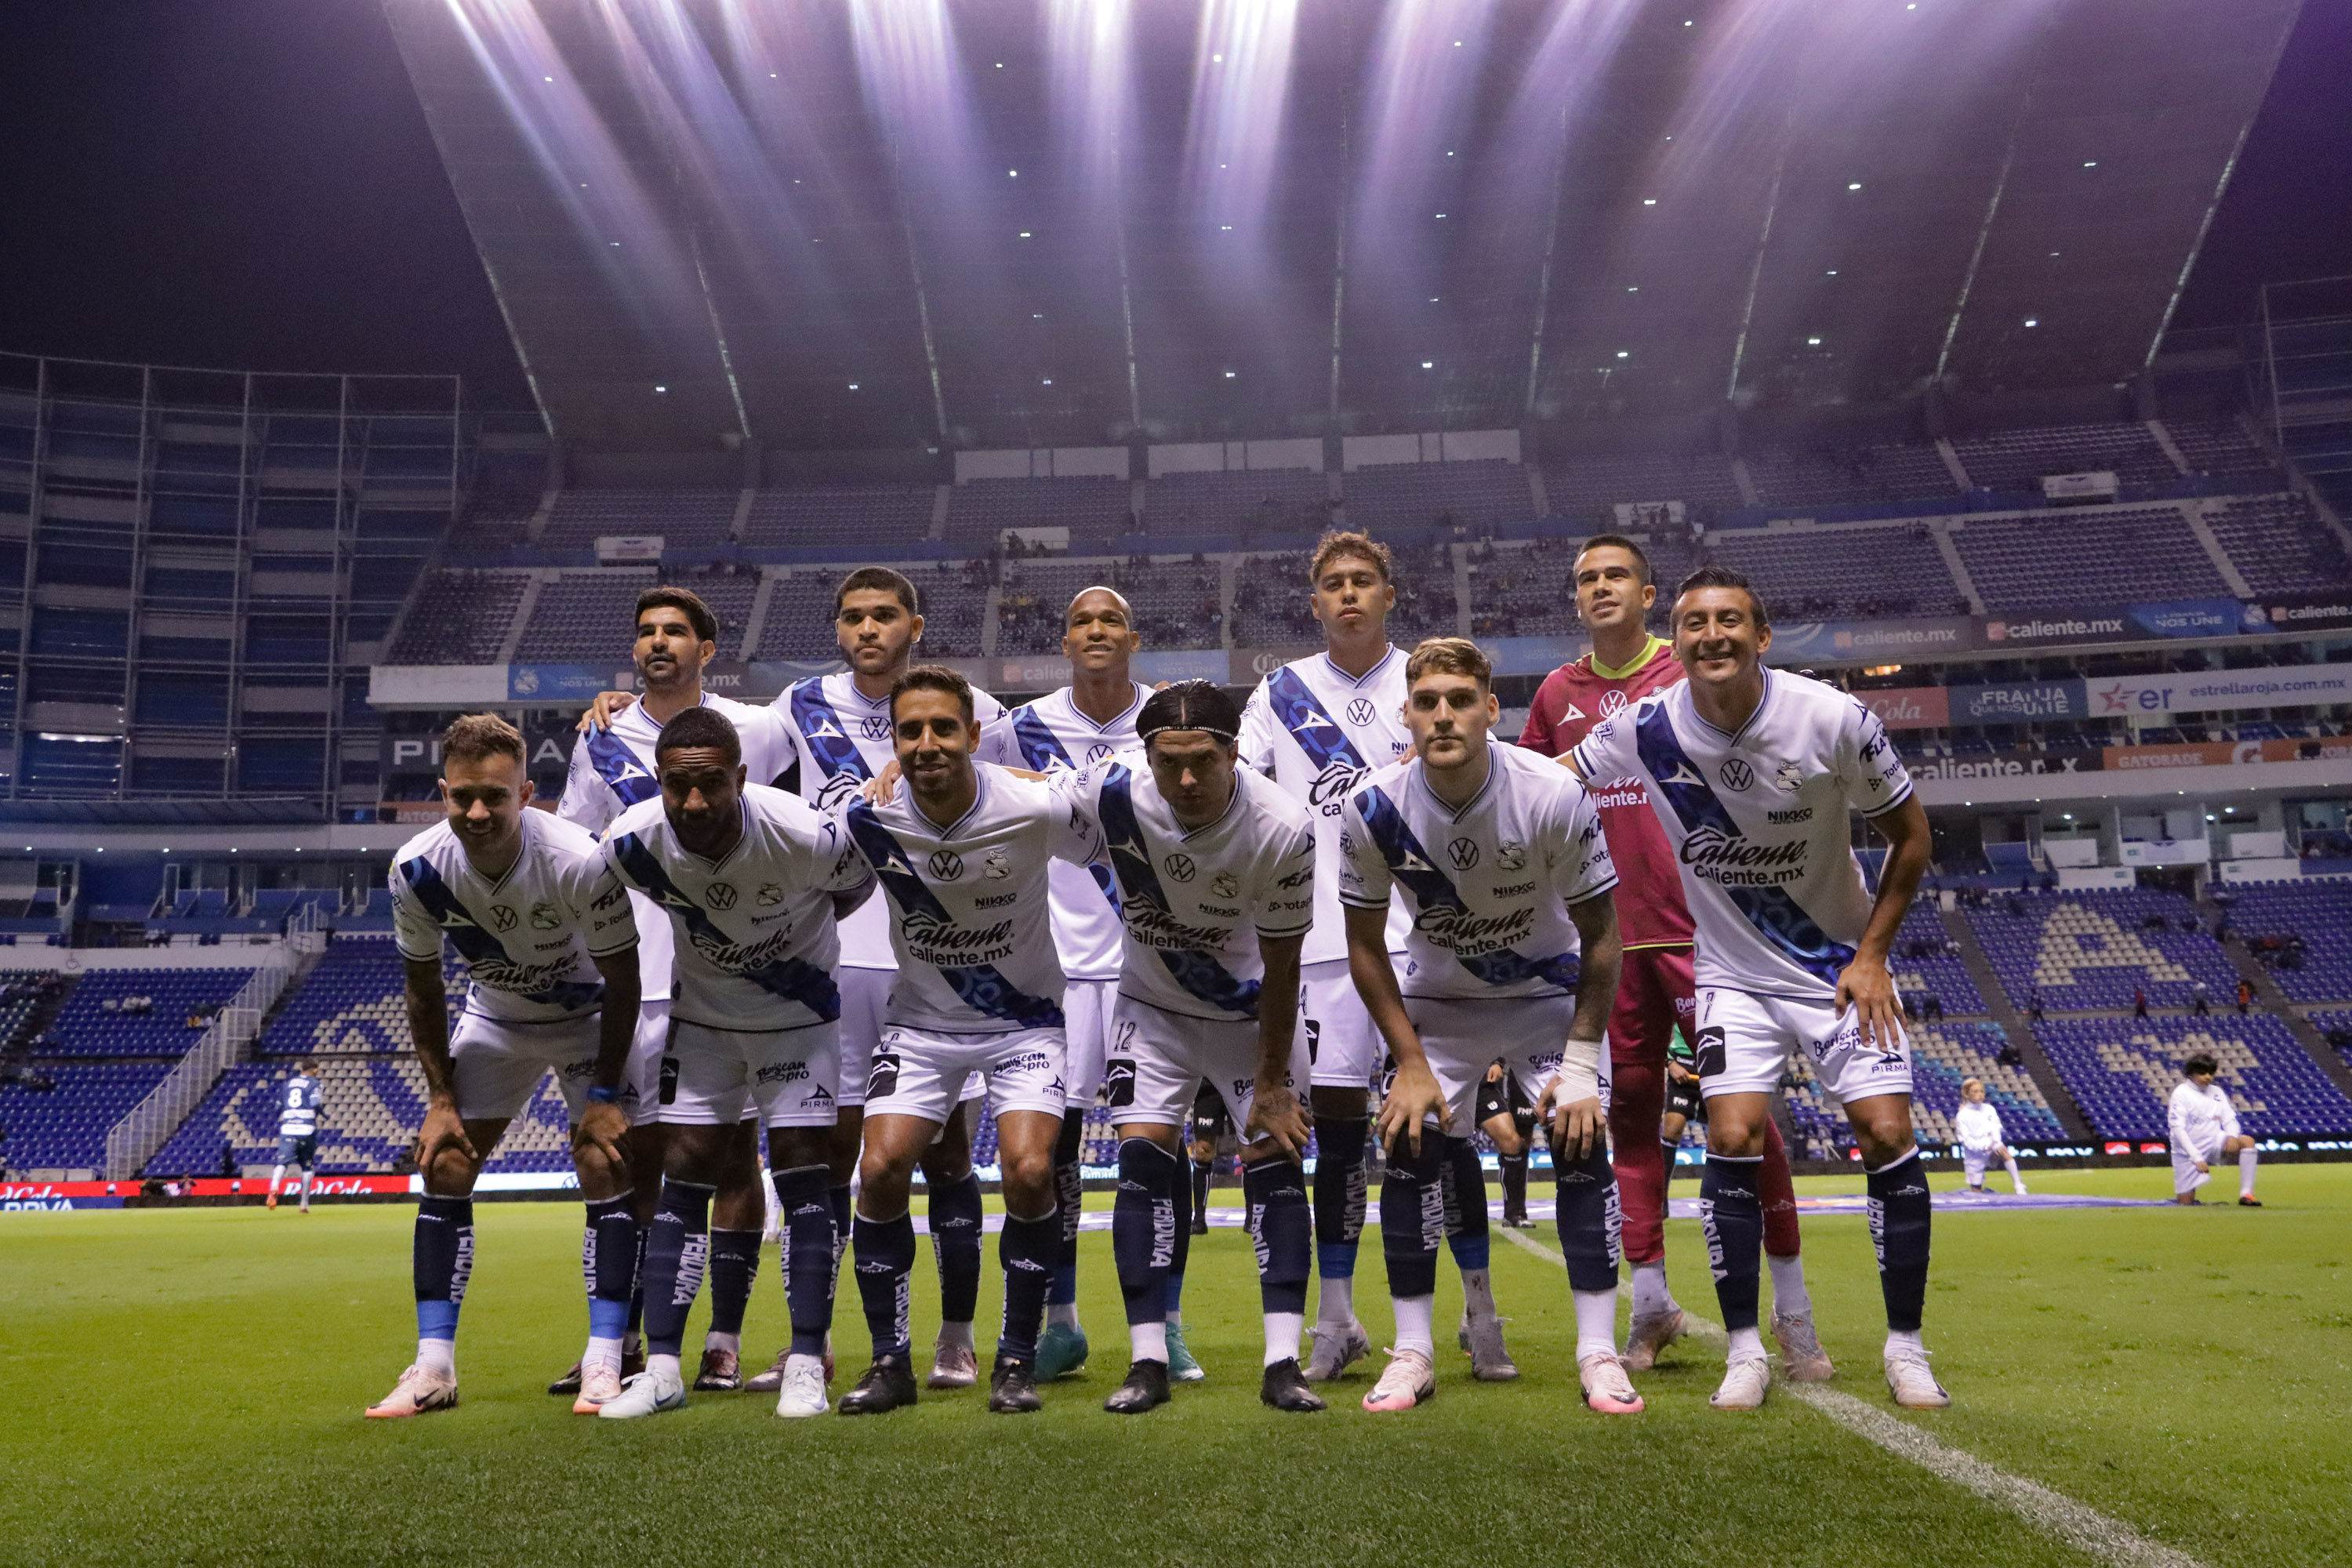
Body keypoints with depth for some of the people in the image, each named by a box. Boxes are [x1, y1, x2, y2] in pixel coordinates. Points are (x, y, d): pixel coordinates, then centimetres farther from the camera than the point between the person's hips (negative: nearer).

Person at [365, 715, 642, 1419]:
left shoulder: (580, 863, -34)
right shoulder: (416, 868, -23)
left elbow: (622, 980, -20)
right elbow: (422, 984, -5)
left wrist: (605, 1093, -19)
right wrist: (441, 1097, -7)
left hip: (589, 1019, -3)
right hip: (493, 1020, 3)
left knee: (604, 1168, -14)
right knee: (444, 1167, -4)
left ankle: (604, 1365, -6)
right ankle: (433, 1369, 4)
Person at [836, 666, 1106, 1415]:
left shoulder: (1036, 810, -22)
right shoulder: (868, 820, -17)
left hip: (1024, 1019, -2)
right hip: (921, 1022, 2)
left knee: (1028, 1172, -18)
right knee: (880, 1171, -12)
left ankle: (1017, 1360, 2)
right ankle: (890, 1361, 7)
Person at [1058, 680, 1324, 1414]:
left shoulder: (1282, 829, -30)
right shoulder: (1112, 791, -28)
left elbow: (1280, 963, -18)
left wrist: (1271, 1080, -12)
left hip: (1250, 1009, -1)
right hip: (1153, 1007, 1)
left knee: (1276, 1156, -8)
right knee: (1142, 1160, -9)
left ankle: (1282, 1362, -2)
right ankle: (1148, 1361, -2)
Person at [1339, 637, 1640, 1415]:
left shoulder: (1555, 797, -27)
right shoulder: (1372, 810, -23)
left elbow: (1598, 936, -14)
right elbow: (1365, 947, -10)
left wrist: (1581, 1061, -16)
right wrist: (1411, 1062, -12)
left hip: (1549, 992, -1)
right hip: (1438, 999, 1)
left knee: (1582, 1144, -14)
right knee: (1410, 1146, -12)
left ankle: (1599, 1353, -2)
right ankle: (1412, 1354, 1)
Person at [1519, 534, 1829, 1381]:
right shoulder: (1558, 694, 11)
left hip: (1698, 929, -3)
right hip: (1607, 938, 3)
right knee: (1629, 1111, 6)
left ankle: (1792, 1308, 6)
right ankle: (1652, 1302, 17)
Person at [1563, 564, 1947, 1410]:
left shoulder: (1835, 720, -19)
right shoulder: (1647, 729, -14)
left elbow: (1909, 834, -4)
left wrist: (1871, 953, -8)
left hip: (1839, 962, 0)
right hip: (1733, 970, 1)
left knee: (1887, 1135, -7)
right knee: (1733, 1138, -12)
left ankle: (1905, 1346, 10)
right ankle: (1745, 1349, 4)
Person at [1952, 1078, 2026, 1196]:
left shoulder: (1989, 1109, 5)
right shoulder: (1962, 1115, -6)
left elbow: (1996, 1128, -2)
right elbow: (1966, 1140, -12)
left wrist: (1996, 1142, -24)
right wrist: (1986, 1146, -27)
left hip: (1991, 1148, 1)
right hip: (1975, 1156, -1)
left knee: (2004, 1151, -34)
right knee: (1977, 1192, -1)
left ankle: (2019, 1186, -32)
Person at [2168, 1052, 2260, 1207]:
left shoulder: (2217, 1092, 6)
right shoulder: (2181, 1093, -11)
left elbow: (2229, 1119, 3)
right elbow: (2177, 1129, -17)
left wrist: (2233, 1136, -22)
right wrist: (2197, 1158, -24)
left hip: (2213, 1142, 4)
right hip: (2188, 1152, -4)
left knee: (2247, 1141, -23)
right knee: (2186, 1202, -5)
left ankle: (2246, 1195, -22)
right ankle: (2179, 1191, 33)